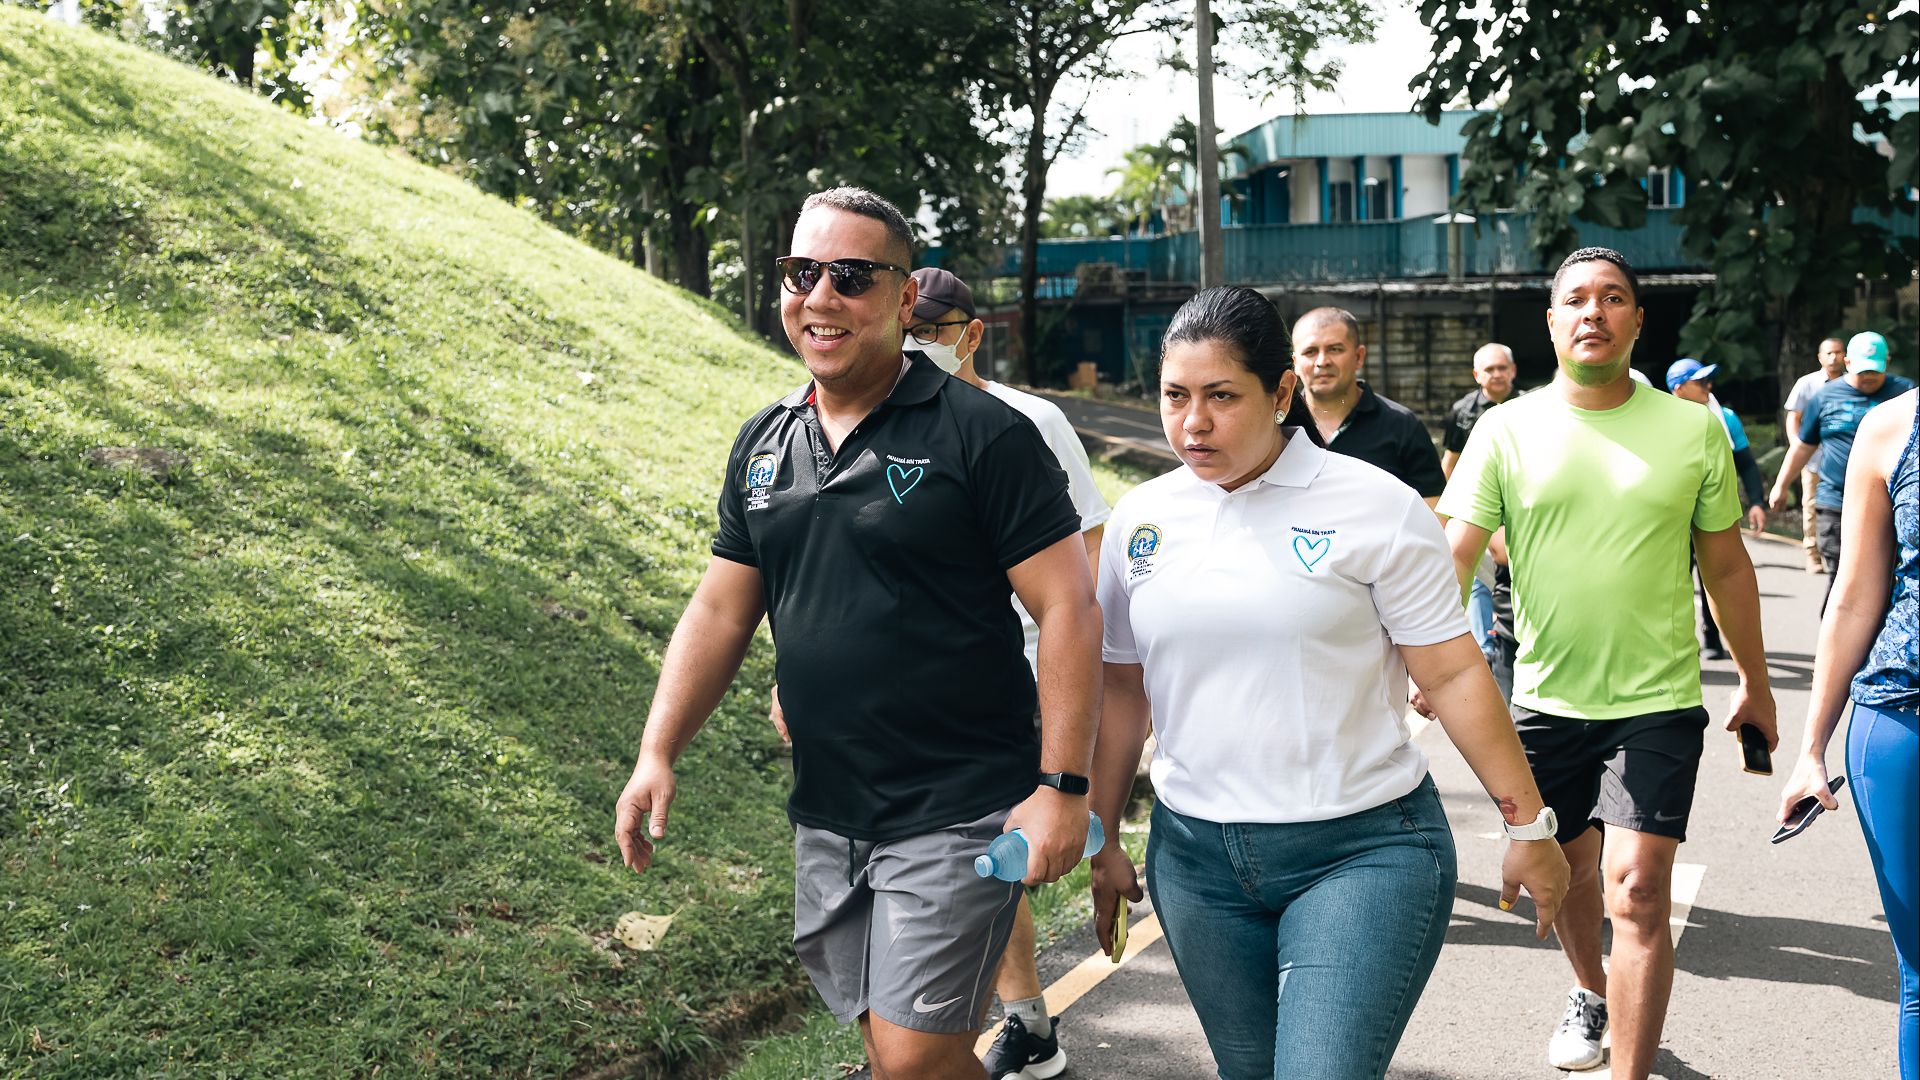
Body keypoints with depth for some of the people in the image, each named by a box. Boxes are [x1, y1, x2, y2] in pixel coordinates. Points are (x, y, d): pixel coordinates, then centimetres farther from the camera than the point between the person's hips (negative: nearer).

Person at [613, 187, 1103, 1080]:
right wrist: (657, 754, 2)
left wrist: (1062, 786, -17)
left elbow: (1069, 610, -12)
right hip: (825, 820, 6)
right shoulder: (763, 445, 9)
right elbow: (720, 613, 12)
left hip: (956, 815, -6)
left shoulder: (982, 435, -10)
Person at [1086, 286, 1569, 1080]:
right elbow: (1123, 692, 12)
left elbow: (1453, 674, -5)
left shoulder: (1376, 506, -8)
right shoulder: (1141, 518, 5)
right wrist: (1101, 840, 15)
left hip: (1362, 850, -4)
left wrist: (1528, 826, -4)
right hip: (1197, 857, 4)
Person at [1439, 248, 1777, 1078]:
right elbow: (1453, 556, -10)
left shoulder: (1693, 430, -1)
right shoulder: (1506, 431, -3)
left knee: (1638, 892, -12)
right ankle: (1590, 993, 48)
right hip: (1545, 703, 2)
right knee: (1567, 873, 19)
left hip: (1658, 704, -2)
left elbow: (1726, 566, 8)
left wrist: (1755, 682, 15)